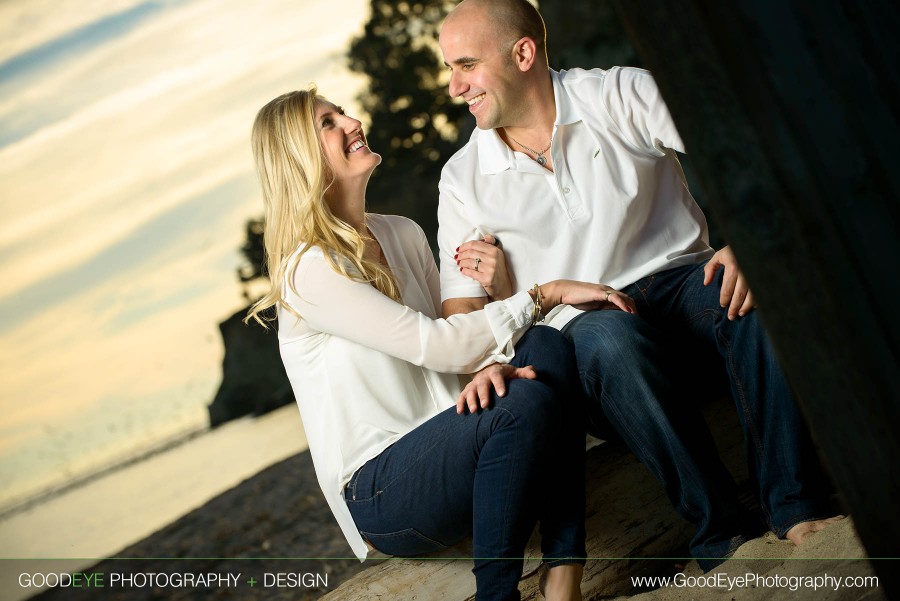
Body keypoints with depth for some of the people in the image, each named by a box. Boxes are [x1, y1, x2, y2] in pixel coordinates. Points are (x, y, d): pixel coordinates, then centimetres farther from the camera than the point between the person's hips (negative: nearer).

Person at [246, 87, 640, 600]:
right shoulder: (308, 272, -13)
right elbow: (433, 344, -20)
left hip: (437, 451, 7)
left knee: (545, 348, -18)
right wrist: (548, 293, -16)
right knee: (525, 401, -30)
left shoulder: (403, 234, 13)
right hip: (378, 493, -7)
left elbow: (458, 338, 10)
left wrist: (489, 365, -15)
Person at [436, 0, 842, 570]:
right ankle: (720, 530, -29)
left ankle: (797, 507, -29)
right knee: (608, 337, -36)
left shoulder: (625, 95, 3)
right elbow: (461, 312, 5)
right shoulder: (464, 180, 7)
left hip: (681, 279, 0)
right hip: (583, 325, 0)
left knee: (749, 294, -33)